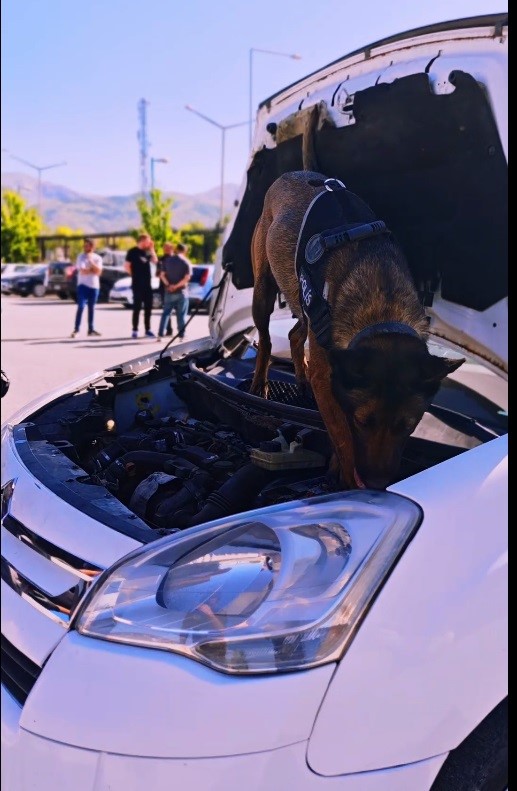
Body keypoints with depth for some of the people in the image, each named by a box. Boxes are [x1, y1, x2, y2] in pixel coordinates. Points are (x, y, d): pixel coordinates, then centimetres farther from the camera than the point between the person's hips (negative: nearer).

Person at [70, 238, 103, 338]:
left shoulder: (97, 258, 5)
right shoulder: (81, 257, -2)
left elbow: (98, 271, -9)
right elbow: (82, 271, -14)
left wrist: (91, 261, -13)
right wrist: (93, 270, -6)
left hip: (94, 285, 3)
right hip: (83, 285, -3)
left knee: (91, 307, 10)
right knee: (81, 307, -10)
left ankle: (91, 329, 17)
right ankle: (76, 329, -10)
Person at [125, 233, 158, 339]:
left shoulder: (146, 252, 13)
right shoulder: (132, 251, -6)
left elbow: (155, 261, 6)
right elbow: (127, 266, -8)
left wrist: (152, 249, 1)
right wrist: (134, 275, -1)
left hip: (147, 283, 6)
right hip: (137, 284, -6)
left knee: (148, 307, 8)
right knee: (137, 307, -3)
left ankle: (147, 330, 15)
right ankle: (135, 330, 1)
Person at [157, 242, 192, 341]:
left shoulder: (167, 260, 5)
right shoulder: (186, 262, -4)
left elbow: (162, 275, -1)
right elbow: (187, 277, -14)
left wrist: (168, 284, -6)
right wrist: (177, 286, -12)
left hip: (169, 292, 3)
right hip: (181, 292, -3)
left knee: (166, 313, 10)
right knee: (181, 315, 3)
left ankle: (160, 334, 7)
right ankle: (181, 335, 2)